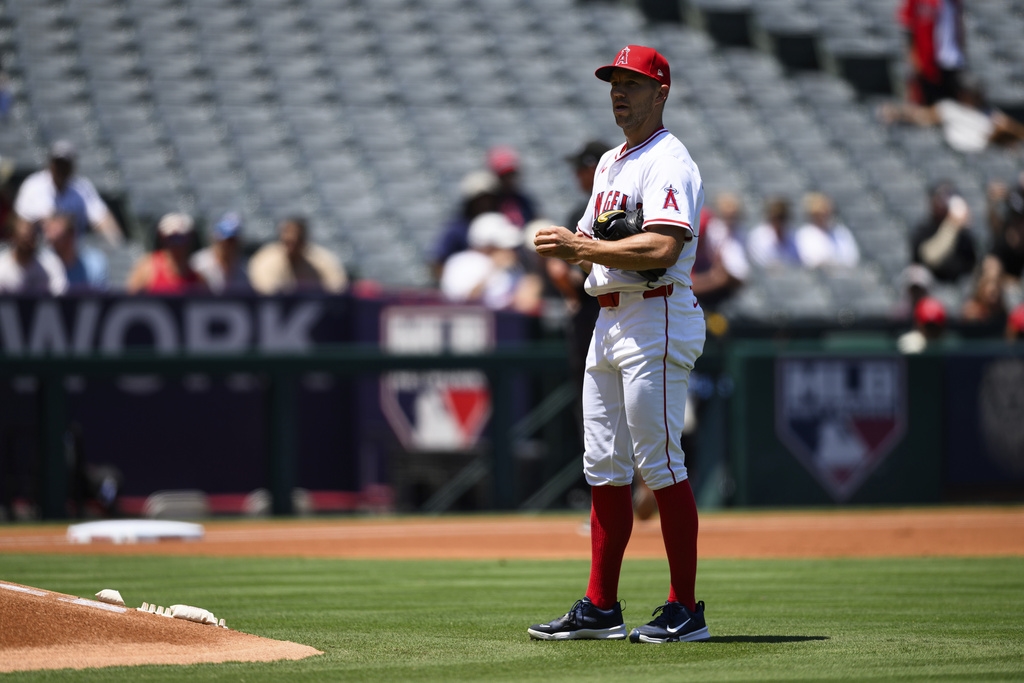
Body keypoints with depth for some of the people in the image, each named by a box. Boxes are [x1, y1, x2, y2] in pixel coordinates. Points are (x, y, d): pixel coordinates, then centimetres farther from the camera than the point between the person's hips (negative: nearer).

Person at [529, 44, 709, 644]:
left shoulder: (668, 162, -10)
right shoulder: (610, 163, 20)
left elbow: (662, 247, -23)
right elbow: (588, 244, 23)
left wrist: (584, 247, -21)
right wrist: (573, 246, -1)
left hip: (657, 320, -10)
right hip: (609, 320, 10)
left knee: (660, 464, -10)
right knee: (605, 468, 10)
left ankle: (686, 610, -7)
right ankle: (601, 607, 14)